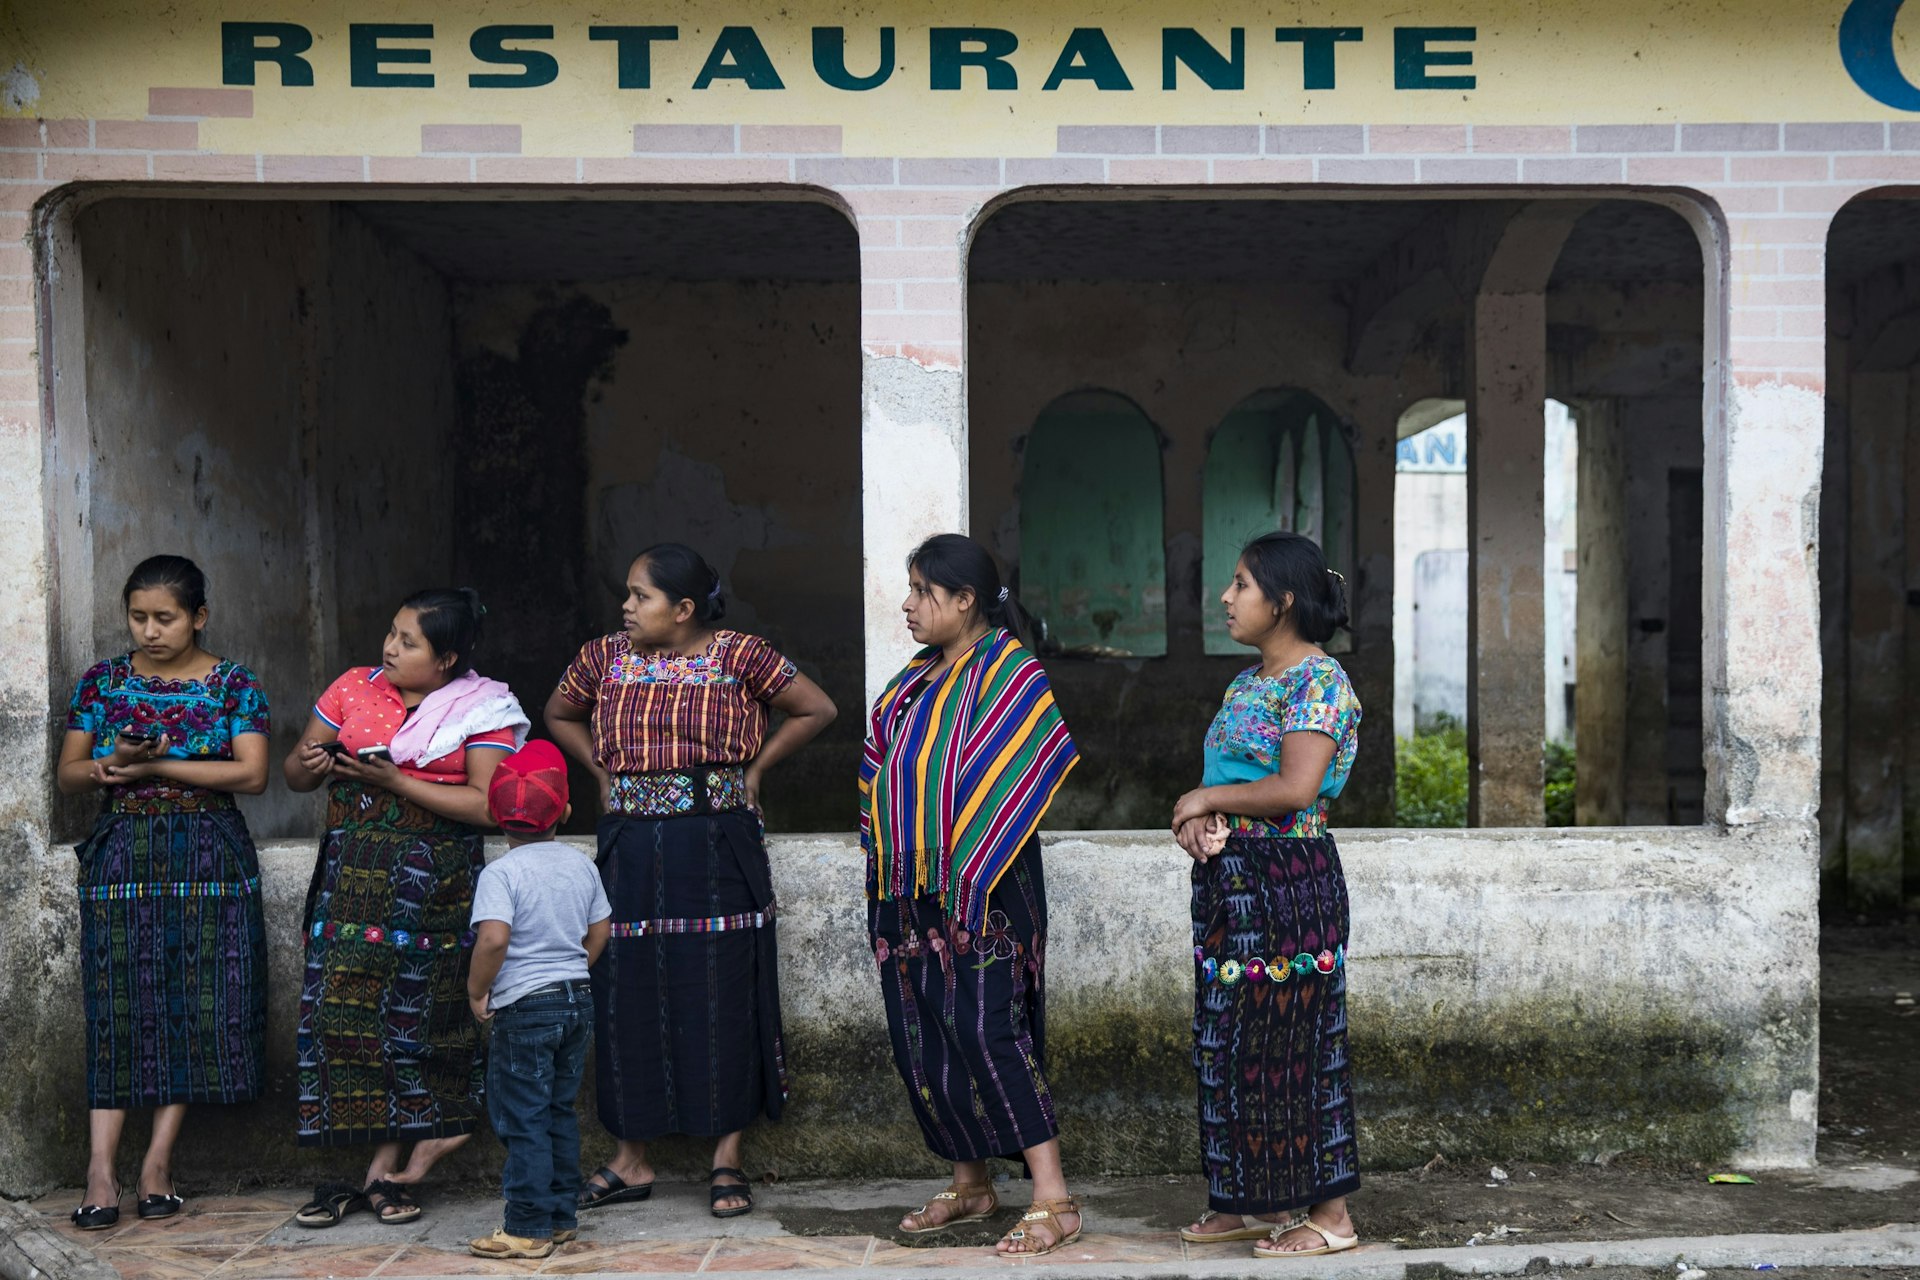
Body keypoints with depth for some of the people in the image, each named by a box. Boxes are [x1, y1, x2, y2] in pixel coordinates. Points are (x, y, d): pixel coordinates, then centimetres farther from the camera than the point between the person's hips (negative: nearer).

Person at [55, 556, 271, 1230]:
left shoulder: (234, 684, 2)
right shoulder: (102, 681, 8)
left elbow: (251, 773, -9)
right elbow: (68, 773, 7)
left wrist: (158, 766, -15)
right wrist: (114, 764, -14)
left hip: (209, 861, -1)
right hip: (122, 858, 1)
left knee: (197, 1004, -2)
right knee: (118, 1008, -3)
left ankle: (159, 1160, 5)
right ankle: (101, 1169, -5)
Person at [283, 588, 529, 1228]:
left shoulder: (481, 710, -1)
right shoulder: (354, 688, 10)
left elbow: (487, 805, -12)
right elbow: (294, 770, 16)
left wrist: (395, 781, -16)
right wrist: (308, 766, -9)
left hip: (434, 880, -3)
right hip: (354, 877, 3)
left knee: (416, 1007, -1)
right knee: (347, 1004, -2)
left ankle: (386, 1170, 10)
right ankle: (390, 1169, 6)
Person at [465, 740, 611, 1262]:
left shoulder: (500, 873, -14)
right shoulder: (582, 865, 5)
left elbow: (493, 939, -26)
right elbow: (600, 930, 12)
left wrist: (476, 990, -12)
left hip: (525, 1007, -6)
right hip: (579, 998, 6)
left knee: (522, 1120, 1)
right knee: (561, 1112, 16)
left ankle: (528, 1229, 4)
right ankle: (561, 1217, 22)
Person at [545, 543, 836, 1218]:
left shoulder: (738, 656, -5)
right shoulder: (604, 657, 5)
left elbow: (816, 710, 2)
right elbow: (559, 715, 23)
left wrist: (752, 770, 1)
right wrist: (605, 773, 12)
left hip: (717, 851, -3)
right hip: (630, 852, 3)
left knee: (720, 997, 1)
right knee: (628, 997, 6)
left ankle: (726, 1158, 13)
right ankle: (632, 1159, 18)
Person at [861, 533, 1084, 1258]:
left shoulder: (1006, 673, -9)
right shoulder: (919, 676, 15)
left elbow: (1025, 769, -17)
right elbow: (882, 767, 23)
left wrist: (970, 874, -18)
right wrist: (882, 845, 9)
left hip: (978, 892, -8)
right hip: (909, 889, 8)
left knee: (985, 1032, -13)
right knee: (922, 1038, 10)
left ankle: (1053, 1201, -8)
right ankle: (969, 1185, 23)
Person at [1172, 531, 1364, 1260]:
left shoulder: (1318, 680, -13)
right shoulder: (1247, 684, 14)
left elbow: (1295, 788, -22)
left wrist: (1206, 798, -11)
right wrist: (1197, 816, -7)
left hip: (1287, 880, -9)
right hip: (1230, 880, 9)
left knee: (1290, 1042, -3)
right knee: (1231, 1041, 13)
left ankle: (1329, 1214, 9)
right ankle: (1255, 1202, 25)